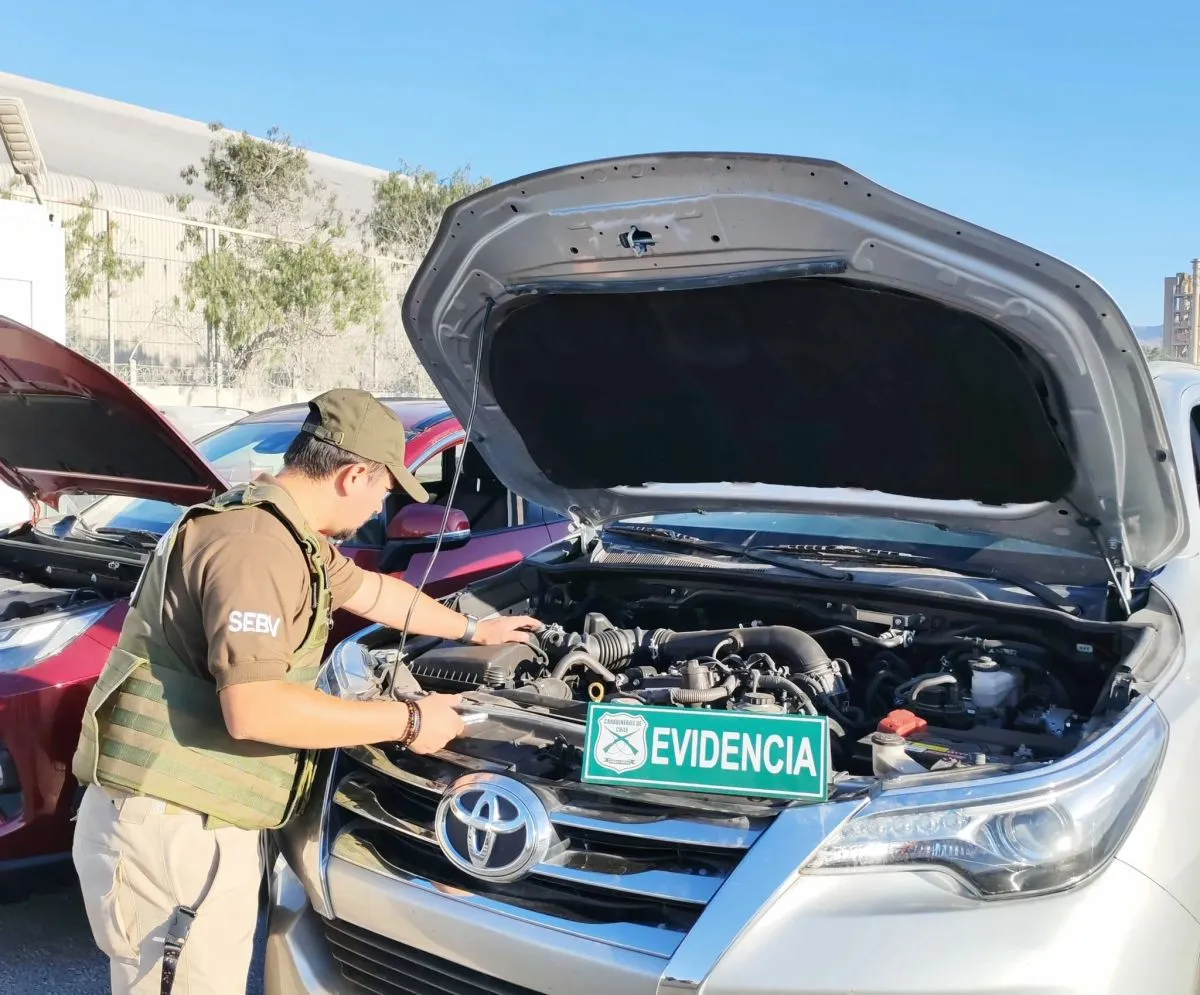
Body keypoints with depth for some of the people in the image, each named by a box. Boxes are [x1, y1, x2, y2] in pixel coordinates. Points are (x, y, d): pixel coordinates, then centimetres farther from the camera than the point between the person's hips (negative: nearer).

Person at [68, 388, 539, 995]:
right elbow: (254, 711, -28)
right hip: (168, 827, -10)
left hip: (199, 820, 10)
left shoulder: (289, 534, 12)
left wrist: (472, 630, 42)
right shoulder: (255, 543, -22)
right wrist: (407, 721, -18)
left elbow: (372, 591, 30)